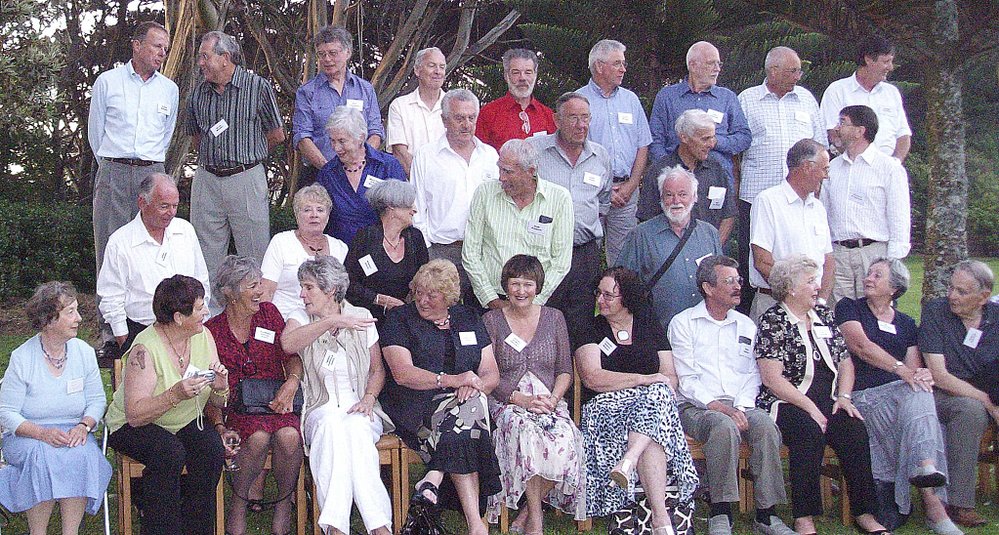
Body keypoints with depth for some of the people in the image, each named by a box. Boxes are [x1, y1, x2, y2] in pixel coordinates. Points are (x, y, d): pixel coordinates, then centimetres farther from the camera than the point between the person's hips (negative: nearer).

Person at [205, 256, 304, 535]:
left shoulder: (268, 313, 10)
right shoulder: (212, 331, 2)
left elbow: (292, 356, 10)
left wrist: (291, 382, -11)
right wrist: (219, 426, -13)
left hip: (276, 403, 2)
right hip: (237, 408, -2)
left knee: (289, 436, -31)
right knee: (258, 437, -34)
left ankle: (284, 502, -6)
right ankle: (239, 504, -10)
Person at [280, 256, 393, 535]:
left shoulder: (360, 317, 10)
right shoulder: (301, 318, 7)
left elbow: (377, 370, 14)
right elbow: (288, 343, -19)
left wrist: (369, 398, -5)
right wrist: (332, 321, -22)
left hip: (359, 410, 1)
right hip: (320, 410, -1)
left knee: (356, 426, -36)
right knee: (331, 423, -37)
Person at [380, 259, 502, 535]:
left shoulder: (469, 318, 18)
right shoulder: (400, 318, 6)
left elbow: (491, 373, 13)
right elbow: (402, 373, -9)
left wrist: (476, 385, -11)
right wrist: (452, 380, -19)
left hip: (461, 399, 4)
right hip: (414, 404, -4)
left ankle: (433, 478, -31)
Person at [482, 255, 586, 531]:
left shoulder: (554, 317, 13)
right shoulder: (491, 321, 6)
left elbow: (565, 371, 11)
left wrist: (553, 399, -9)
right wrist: (521, 399, -14)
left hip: (550, 401, 2)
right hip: (506, 402, -2)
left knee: (564, 440, -32)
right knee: (526, 434, -37)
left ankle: (529, 510, -15)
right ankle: (536, 516, -25)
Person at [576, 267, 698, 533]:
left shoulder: (649, 323, 17)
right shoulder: (592, 327, 8)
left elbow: (671, 377, 12)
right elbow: (592, 378, -9)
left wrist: (658, 388, -13)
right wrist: (646, 379, -12)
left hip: (652, 401, 3)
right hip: (605, 406, -3)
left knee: (660, 392, -35)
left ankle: (627, 461, -49)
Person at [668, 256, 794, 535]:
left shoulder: (746, 326, 21)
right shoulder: (683, 323, 7)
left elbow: (753, 375, 13)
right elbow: (686, 380, -3)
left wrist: (742, 407, -7)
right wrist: (717, 406, -17)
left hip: (739, 406, 4)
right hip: (696, 407, -4)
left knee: (766, 426, -29)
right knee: (725, 427, -36)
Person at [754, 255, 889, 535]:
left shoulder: (823, 315, 17)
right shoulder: (772, 321, -3)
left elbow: (844, 361, 18)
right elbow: (772, 378, -11)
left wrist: (844, 397, 0)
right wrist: (810, 407, -16)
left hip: (827, 402, 6)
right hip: (786, 404, -5)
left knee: (855, 429, -23)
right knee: (810, 431, -34)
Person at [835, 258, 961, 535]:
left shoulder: (906, 324, 23)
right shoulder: (849, 307, 10)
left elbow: (913, 366, 12)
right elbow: (861, 346, -8)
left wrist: (921, 373, -14)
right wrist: (900, 368, -19)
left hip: (901, 389, 3)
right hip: (864, 395, -3)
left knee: (920, 394, -33)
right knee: (919, 419, -30)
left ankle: (924, 468, -51)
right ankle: (932, 505, -39)